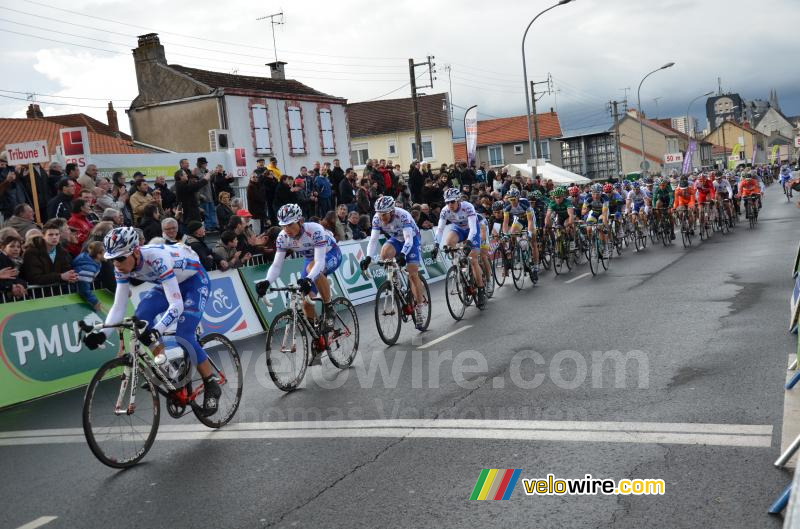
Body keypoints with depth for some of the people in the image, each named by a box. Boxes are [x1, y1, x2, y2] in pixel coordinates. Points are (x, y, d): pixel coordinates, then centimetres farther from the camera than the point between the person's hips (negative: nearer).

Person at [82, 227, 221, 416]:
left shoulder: (157, 258, -39)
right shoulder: (123, 267, -18)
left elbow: (176, 305, -43)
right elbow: (119, 307, -14)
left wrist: (156, 331, -56)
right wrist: (102, 333, -29)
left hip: (195, 280, -7)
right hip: (171, 283, 7)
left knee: (183, 335, -20)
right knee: (141, 317, -18)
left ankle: (212, 386, -5)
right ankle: (162, 363, -2)